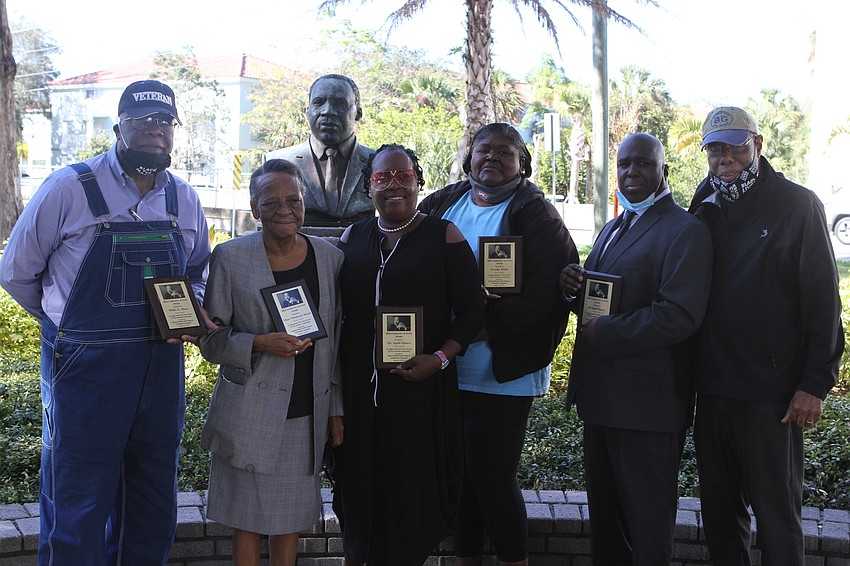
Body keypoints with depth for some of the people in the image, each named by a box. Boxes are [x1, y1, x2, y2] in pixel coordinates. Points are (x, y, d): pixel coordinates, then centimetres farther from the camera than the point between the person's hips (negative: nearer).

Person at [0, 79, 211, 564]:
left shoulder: (185, 200, 6)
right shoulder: (69, 188, -8)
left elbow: (199, 270, 20)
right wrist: (70, 326, 7)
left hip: (162, 366, 5)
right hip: (85, 368, -4)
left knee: (154, 509, 15)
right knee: (77, 510, 4)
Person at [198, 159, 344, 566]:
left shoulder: (330, 258, 4)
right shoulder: (231, 257, -4)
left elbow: (337, 342, 9)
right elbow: (211, 338, -2)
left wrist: (336, 409, 7)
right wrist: (259, 344, -20)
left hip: (307, 412, 3)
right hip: (250, 410, -2)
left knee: (292, 516, 12)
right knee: (248, 517, 4)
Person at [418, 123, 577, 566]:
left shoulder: (533, 213, -3)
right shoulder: (442, 204, 11)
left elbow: (547, 288, -13)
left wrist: (487, 325, -19)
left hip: (501, 373, -5)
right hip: (445, 370, 5)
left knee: (492, 474, -2)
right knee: (459, 471, 13)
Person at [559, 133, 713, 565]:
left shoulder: (685, 231, -14)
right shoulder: (612, 228, 16)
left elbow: (679, 316, -25)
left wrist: (602, 333, -20)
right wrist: (573, 286, -4)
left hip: (646, 404, -9)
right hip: (601, 397, 9)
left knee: (646, 528, 6)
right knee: (604, 517, 21)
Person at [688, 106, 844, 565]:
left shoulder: (797, 205, -3)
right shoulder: (705, 209, 11)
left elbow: (822, 300, -7)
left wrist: (816, 383, -13)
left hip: (770, 395, -5)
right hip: (712, 388, 5)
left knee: (777, 516, 1)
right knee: (719, 512, 15)